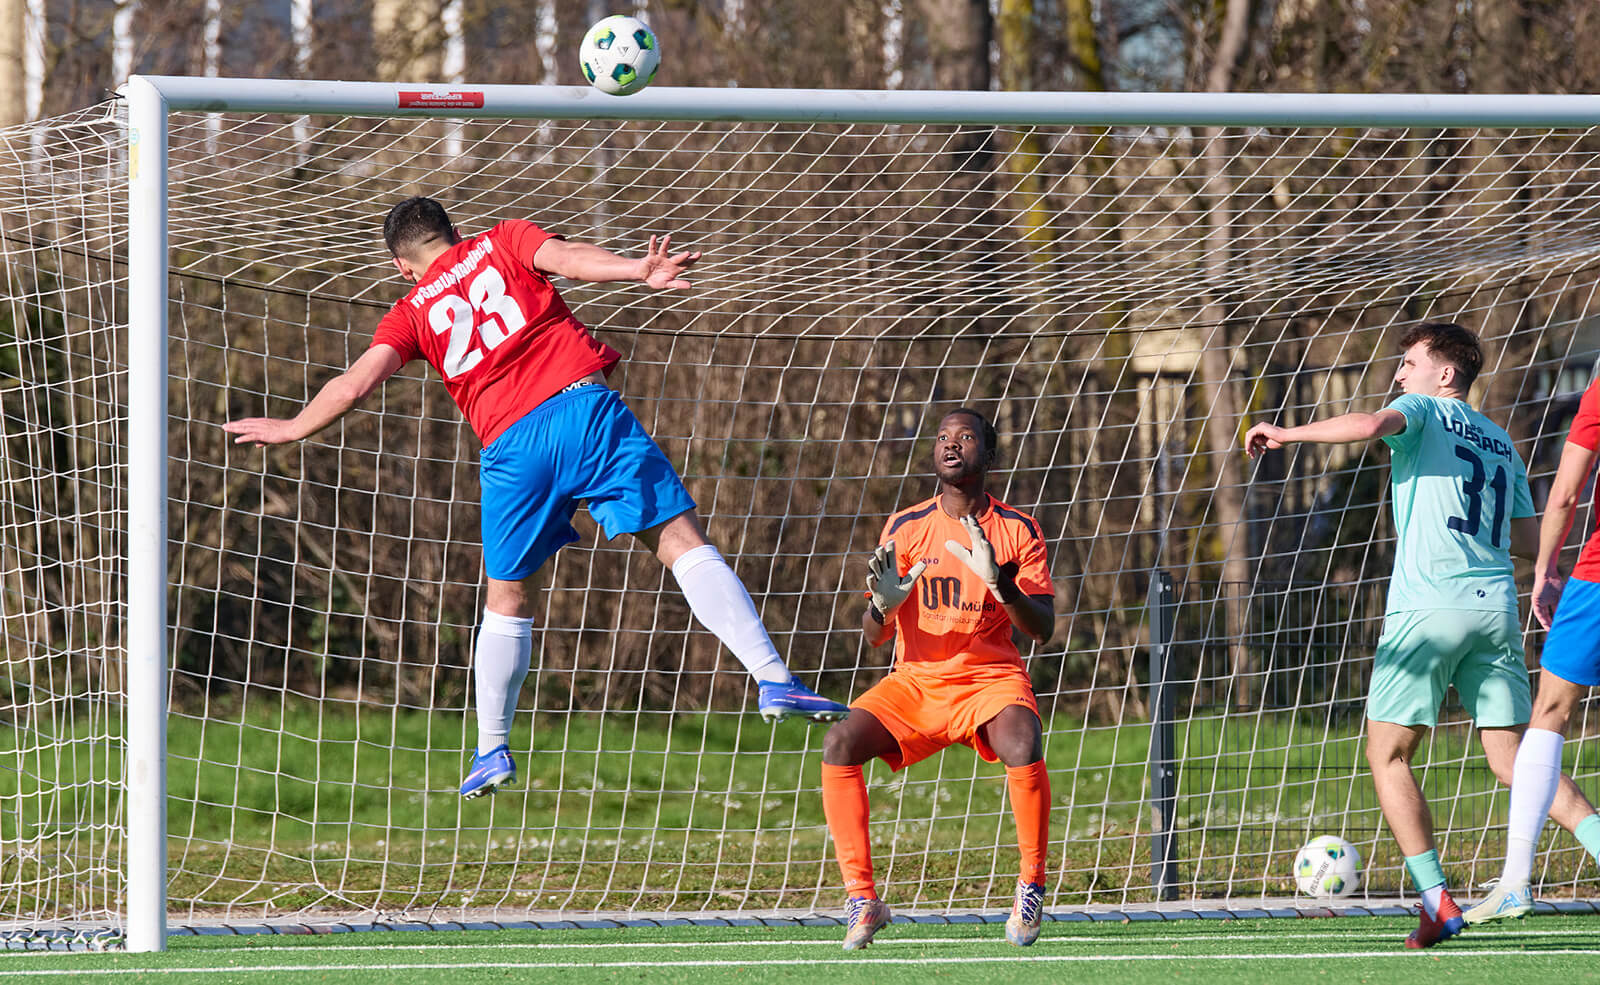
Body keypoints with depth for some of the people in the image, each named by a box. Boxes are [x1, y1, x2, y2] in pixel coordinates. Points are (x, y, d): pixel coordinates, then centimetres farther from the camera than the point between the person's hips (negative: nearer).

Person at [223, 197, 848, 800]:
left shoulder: (412, 313, 20)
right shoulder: (502, 243, 18)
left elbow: (355, 384, 12)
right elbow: (568, 258, -1)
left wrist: (293, 429, 27)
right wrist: (640, 272, -14)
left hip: (511, 447, 1)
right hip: (584, 407, -1)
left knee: (507, 599, 18)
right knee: (681, 542, -3)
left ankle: (492, 750, 22)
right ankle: (773, 678, -17)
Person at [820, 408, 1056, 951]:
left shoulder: (1017, 530, -1)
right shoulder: (905, 528, 2)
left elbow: (1042, 629, -7)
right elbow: (875, 637, 1)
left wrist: (998, 581, -25)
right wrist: (883, 604, -24)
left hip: (993, 678, -2)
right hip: (916, 682, 2)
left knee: (1022, 747, -34)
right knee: (839, 743, -23)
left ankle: (1031, 887, -13)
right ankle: (861, 897, -16)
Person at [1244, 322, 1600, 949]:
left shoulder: (1425, 411, 4)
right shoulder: (1501, 443, 22)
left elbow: (1370, 425, -19)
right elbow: (1528, 541, 23)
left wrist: (1284, 434, -11)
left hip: (1428, 606, -6)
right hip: (1495, 608, 6)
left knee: (1388, 754, 1)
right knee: (1511, 758, 7)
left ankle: (1437, 902, -9)